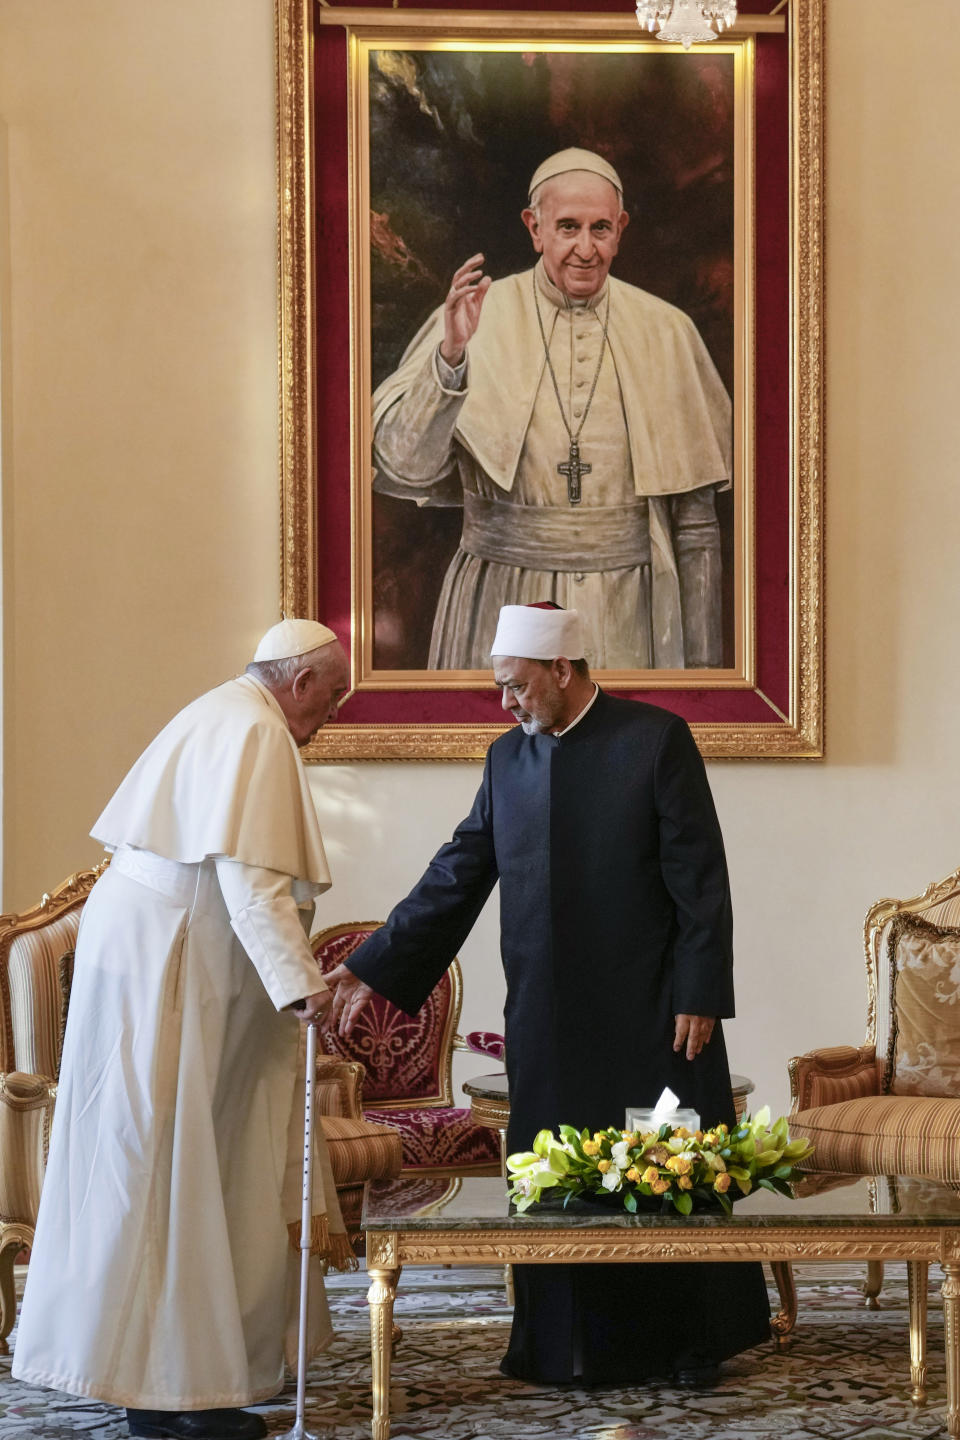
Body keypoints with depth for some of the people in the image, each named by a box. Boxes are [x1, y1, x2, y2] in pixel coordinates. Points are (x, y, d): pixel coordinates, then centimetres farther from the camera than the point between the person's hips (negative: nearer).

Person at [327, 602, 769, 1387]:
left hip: (649, 1011, -4)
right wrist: (375, 968, 4)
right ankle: (571, 1346, 14)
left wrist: (699, 996, -11)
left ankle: (694, 1342, 16)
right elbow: (457, 877, 9)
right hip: (549, 1020, 4)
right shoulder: (509, 758, 8)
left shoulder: (656, 739, -6)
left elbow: (699, 876, -7)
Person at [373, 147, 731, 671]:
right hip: (502, 607, -1)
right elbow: (403, 465, -13)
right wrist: (452, 355, -26)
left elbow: (694, 520, 7)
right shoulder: (477, 319, -3)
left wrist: (701, 658, 6)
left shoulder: (664, 333, 3)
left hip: (628, 614, 2)